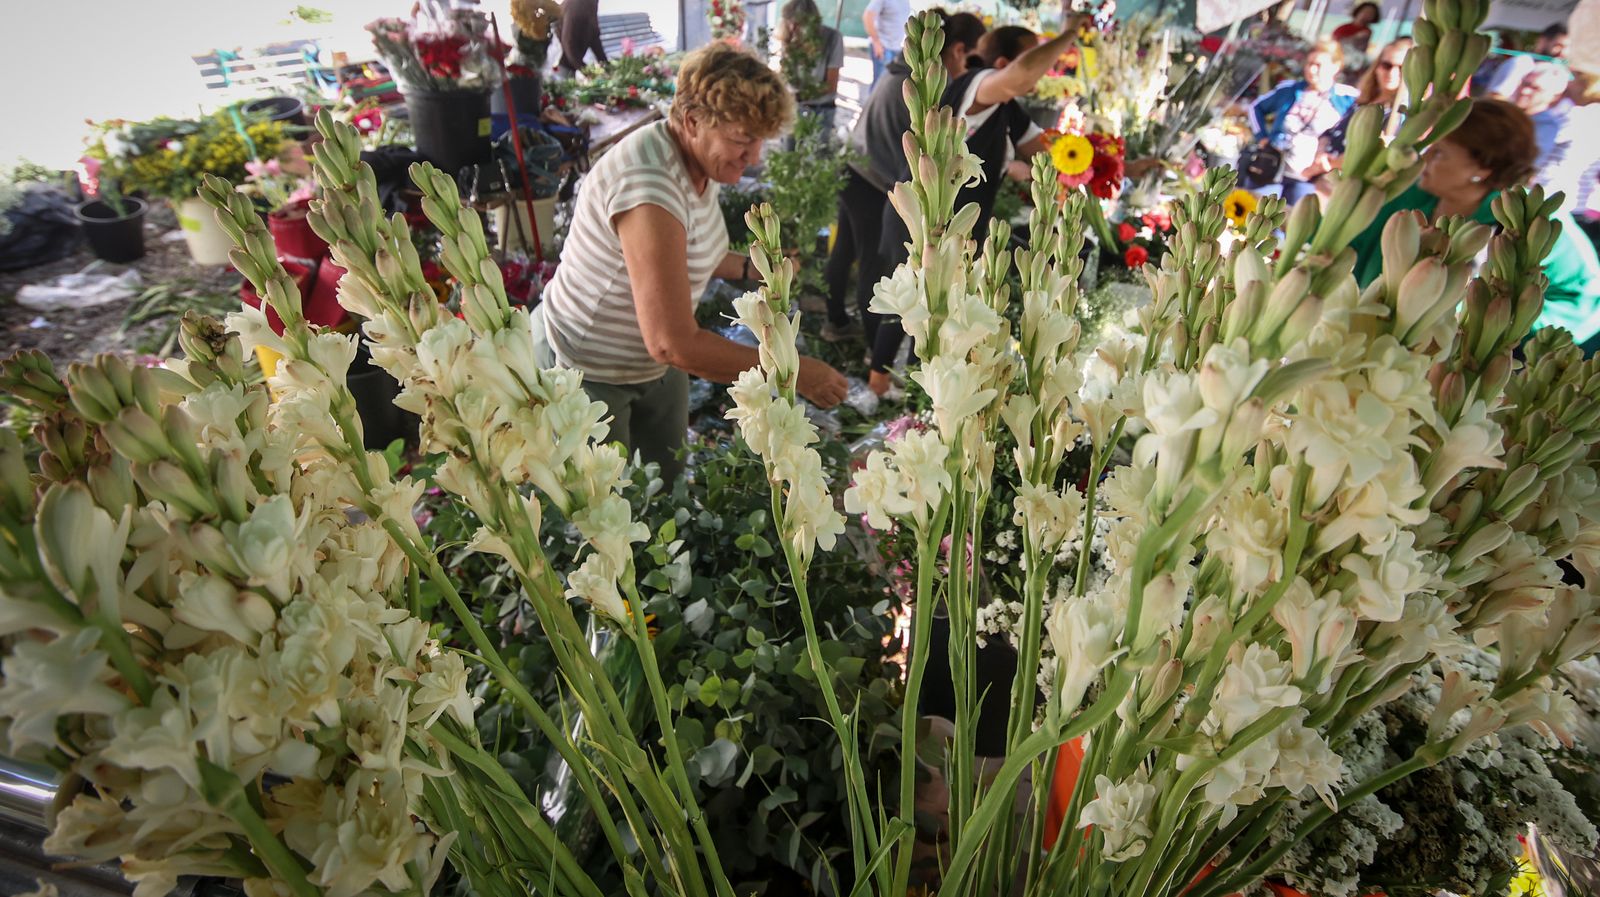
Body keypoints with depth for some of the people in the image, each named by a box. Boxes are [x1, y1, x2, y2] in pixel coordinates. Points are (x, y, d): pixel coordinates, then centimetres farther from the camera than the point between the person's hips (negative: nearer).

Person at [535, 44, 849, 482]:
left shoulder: (699, 156, -4)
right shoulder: (650, 189, -33)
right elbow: (673, 344, -33)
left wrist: (748, 268, -3)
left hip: (654, 364, 8)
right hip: (587, 374, -8)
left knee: (667, 487, 21)